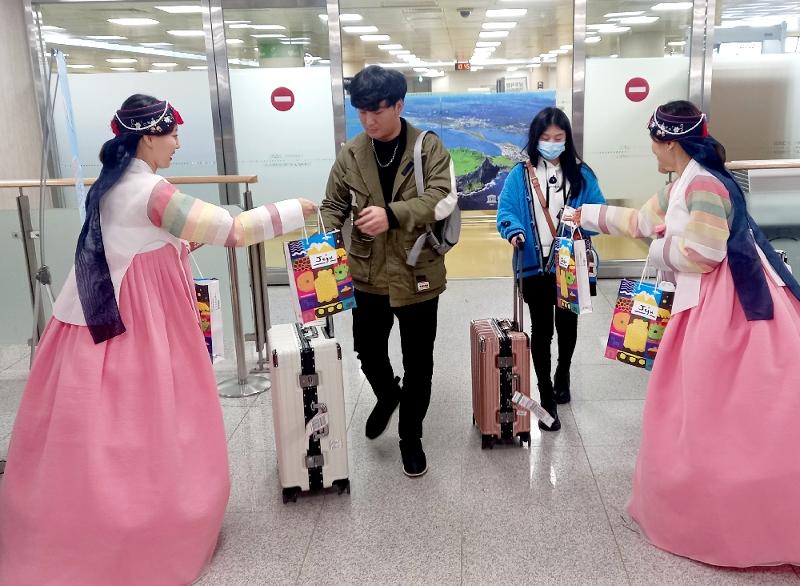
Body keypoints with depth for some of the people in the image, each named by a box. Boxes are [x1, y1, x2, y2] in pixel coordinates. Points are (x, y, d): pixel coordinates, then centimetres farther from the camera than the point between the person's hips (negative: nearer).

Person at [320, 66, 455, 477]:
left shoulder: (429, 147, -7)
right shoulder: (350, 154, 2)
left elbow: (442, 199, -18)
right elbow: (333, 207, 5)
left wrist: (392, 215, -32)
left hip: (417, 273, -2)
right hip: (369, 273, 3)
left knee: (418, 363, 8)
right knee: (368, 350, 15)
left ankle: (411, 436, 29)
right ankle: (387, 396, 48)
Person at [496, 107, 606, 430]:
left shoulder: (581, 174, 2)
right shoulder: (520, 174, -1)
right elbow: (505, 210, -6)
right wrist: (514, 231, -26)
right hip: (536, 267, -1)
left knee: (567, 323, 18)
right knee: (541, 329, 4)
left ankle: (562, 376, 44)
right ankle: (546, 397, 14)